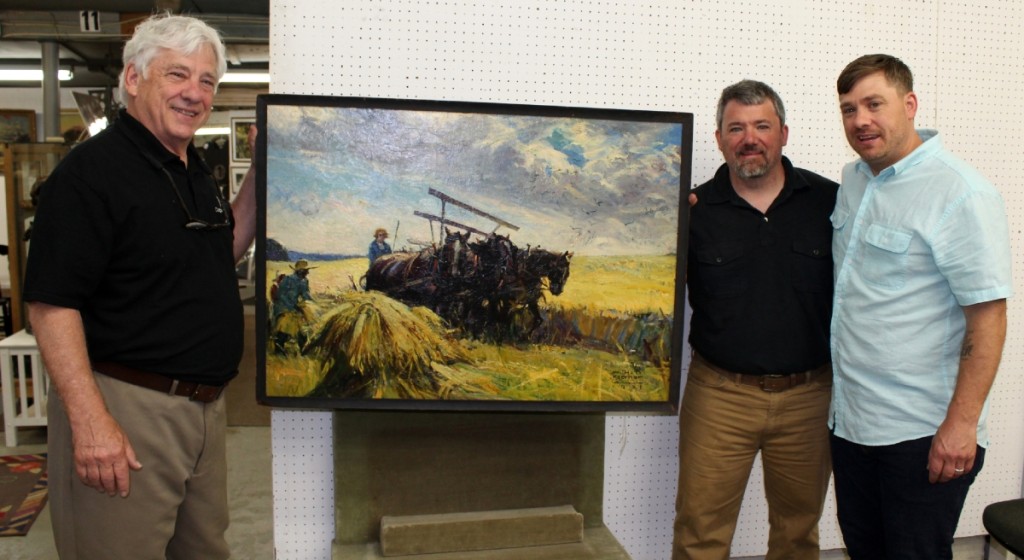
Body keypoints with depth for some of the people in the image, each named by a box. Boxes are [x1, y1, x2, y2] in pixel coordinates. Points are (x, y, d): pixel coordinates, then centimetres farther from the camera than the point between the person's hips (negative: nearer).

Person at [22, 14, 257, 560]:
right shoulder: (91, 170, -16)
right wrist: (90, 420, -25)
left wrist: (260, 171, 8)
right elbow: (51, 303, -20)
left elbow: (225, 249, 20)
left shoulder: (194, 169, 10)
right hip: (127, 410, -8)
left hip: (204, 405, 9)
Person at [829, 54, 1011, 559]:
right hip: (850, 421, 7)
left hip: (923, 434, -7)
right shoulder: (852, 180, 8)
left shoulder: (960, 193, -15)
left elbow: (988, 316, -18)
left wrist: (960, 425, -20)